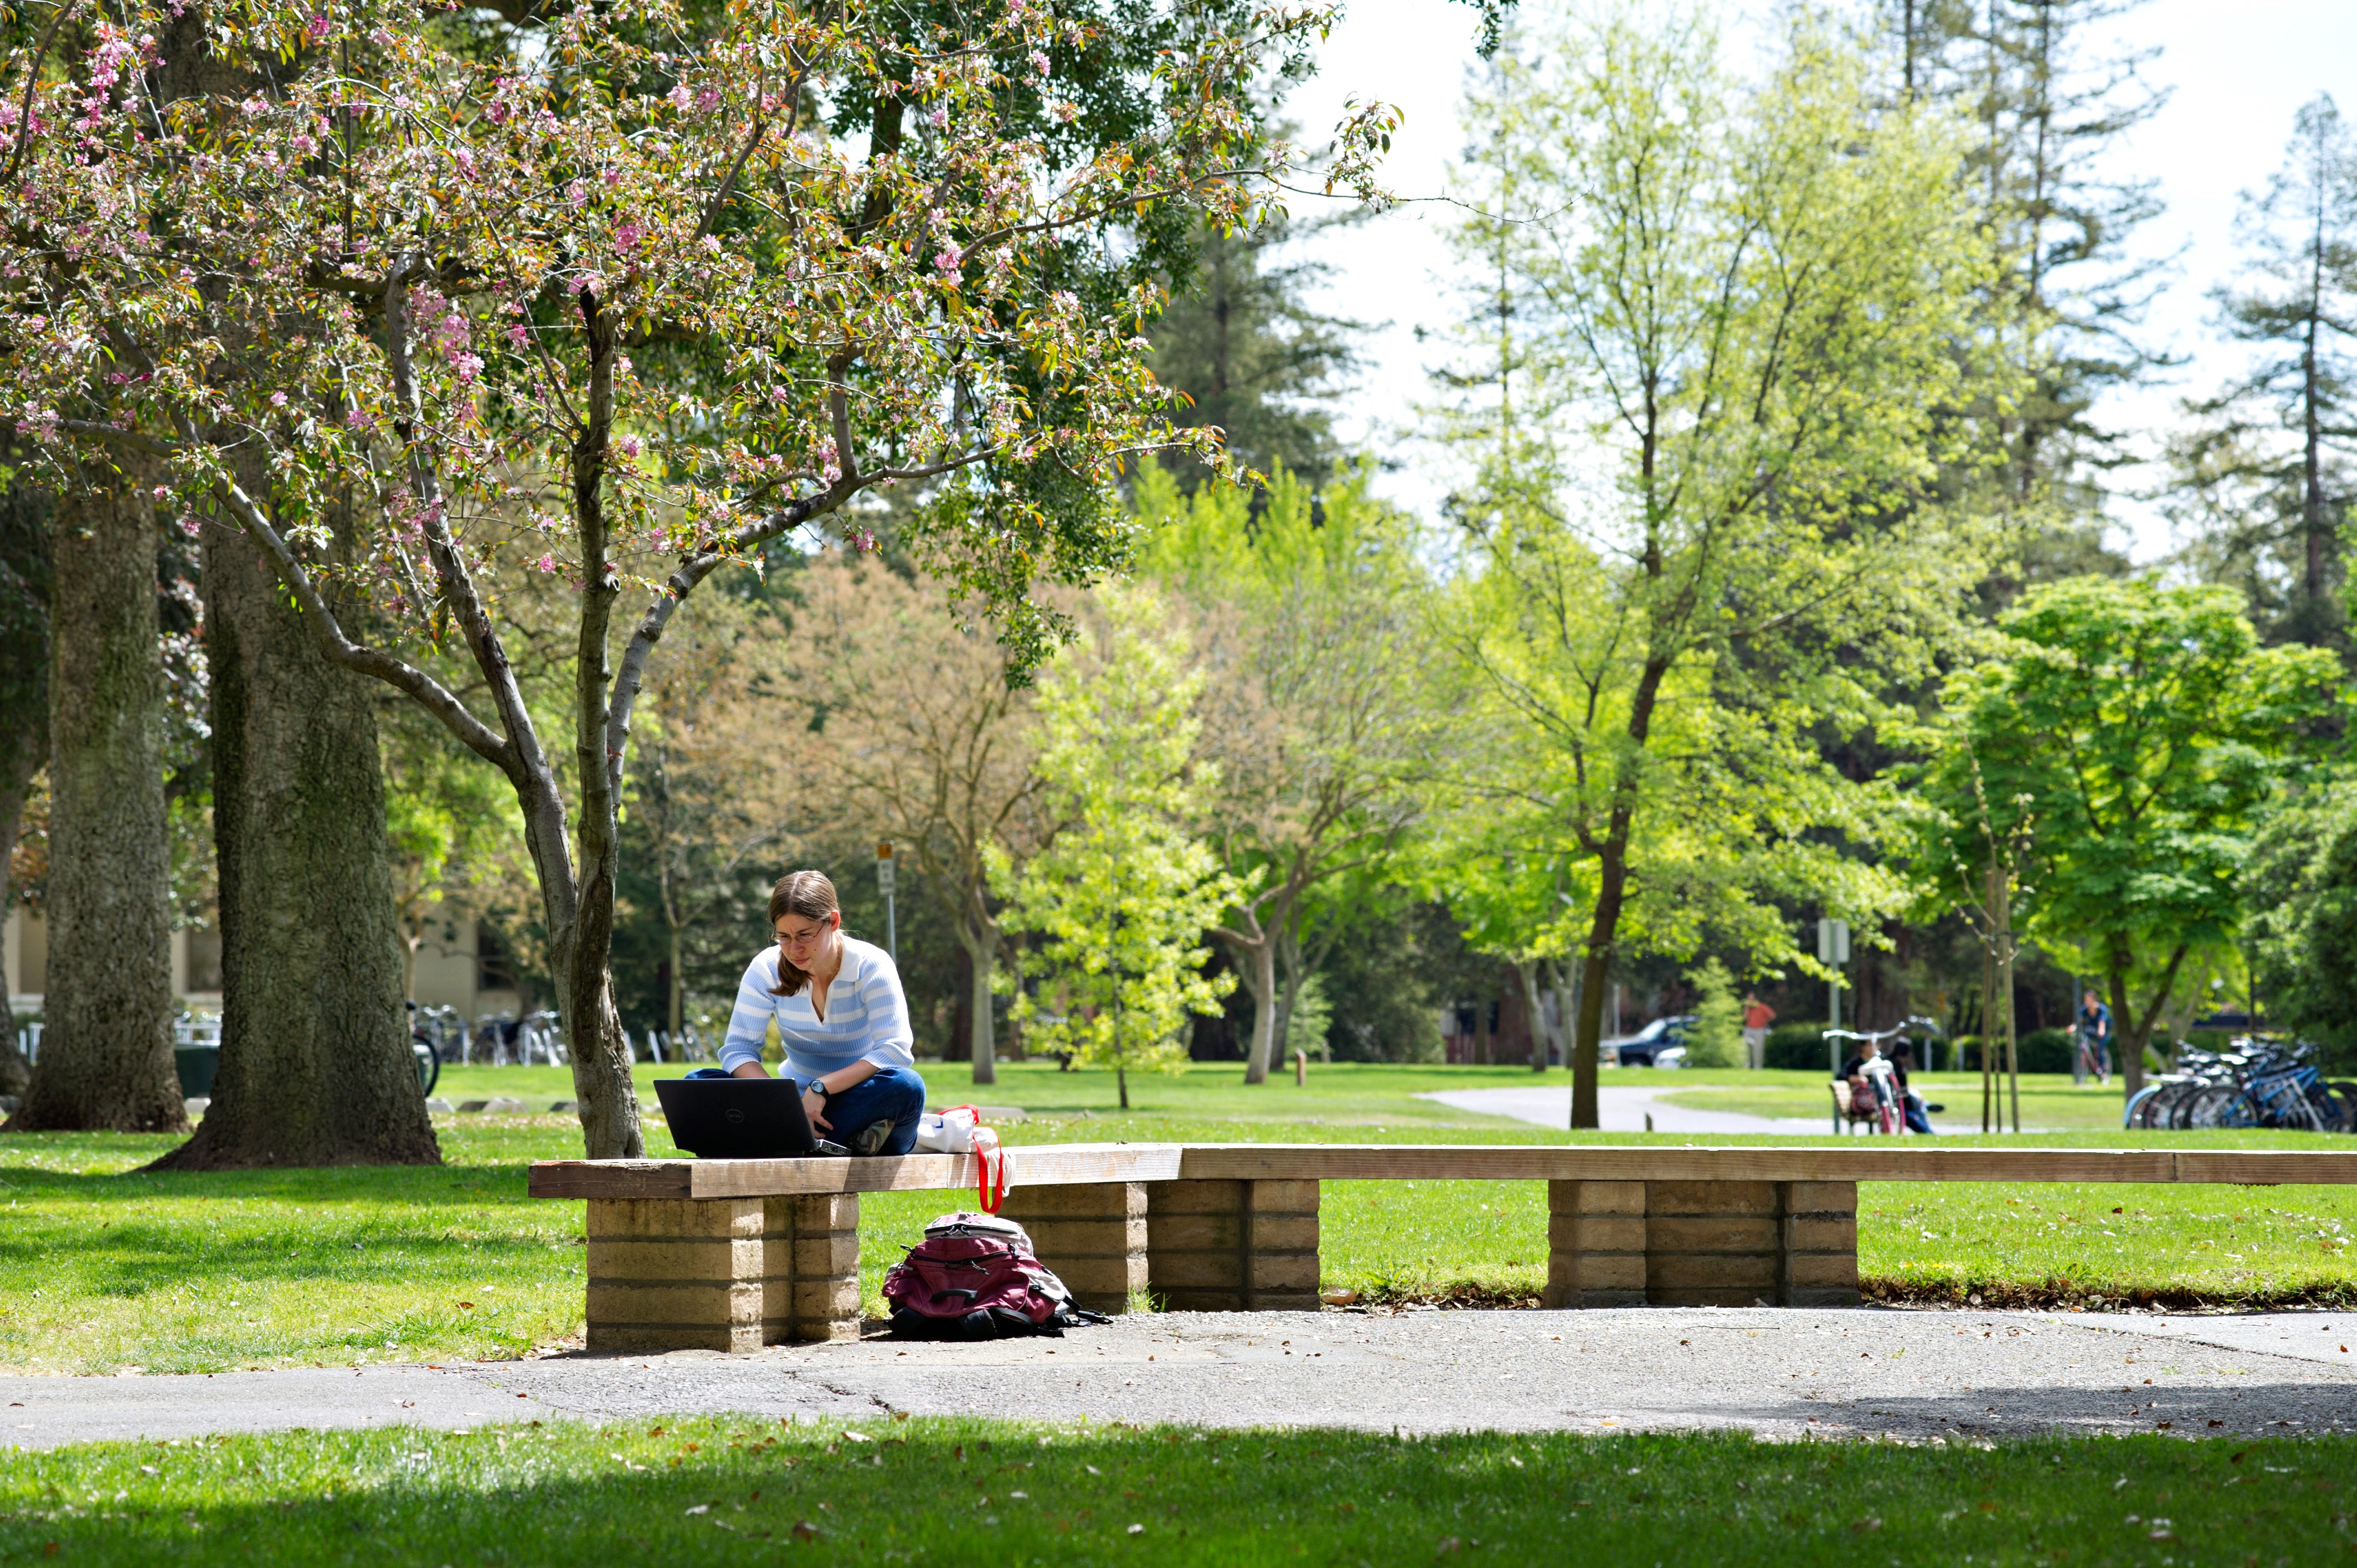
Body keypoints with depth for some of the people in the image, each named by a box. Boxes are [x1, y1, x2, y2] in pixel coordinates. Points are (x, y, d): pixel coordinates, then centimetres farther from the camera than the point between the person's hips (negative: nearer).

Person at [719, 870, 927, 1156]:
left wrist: (822, 1088, -33)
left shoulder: (870, 966, -12)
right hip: (800, 1099, 3)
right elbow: (738, 1049, -10)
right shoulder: (766, 969, -5)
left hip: (864, 1098, -3)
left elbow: (896, 1051, -22)